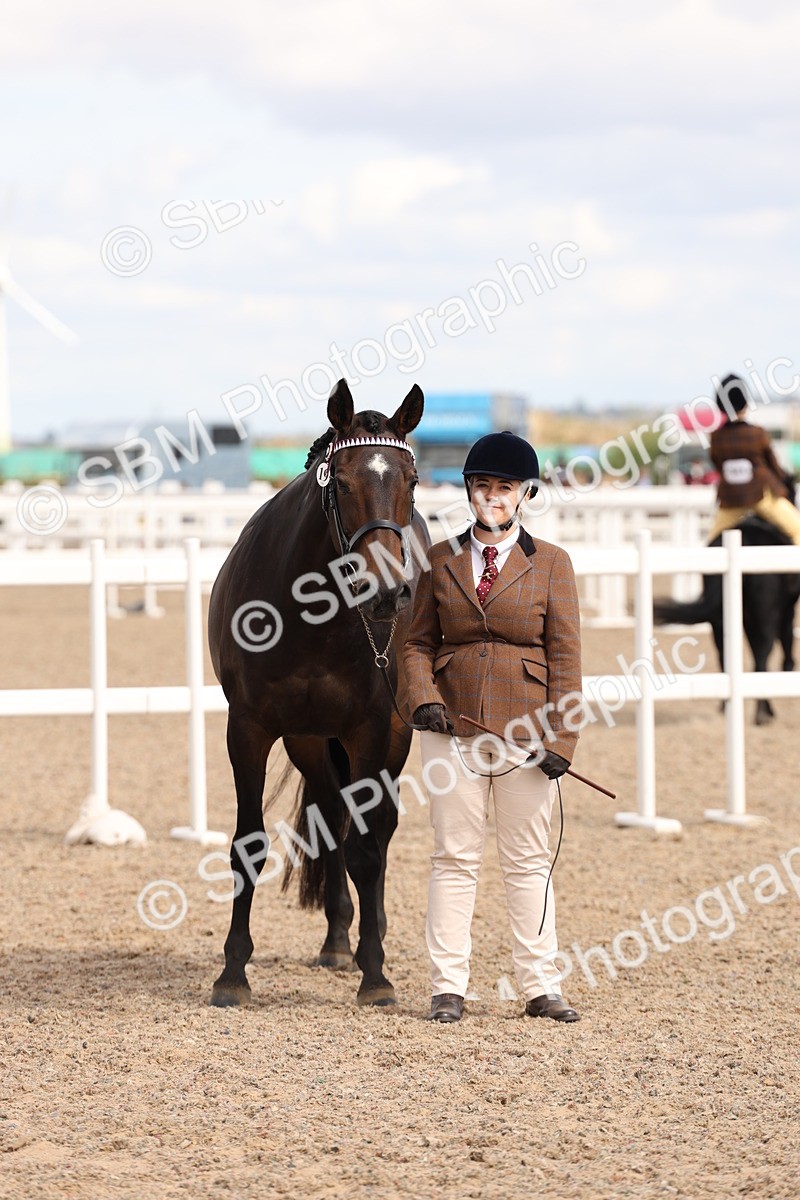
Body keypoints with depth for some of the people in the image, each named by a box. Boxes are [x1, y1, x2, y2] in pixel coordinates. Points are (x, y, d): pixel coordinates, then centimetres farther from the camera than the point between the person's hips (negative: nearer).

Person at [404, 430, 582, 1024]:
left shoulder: (551, 563, 2)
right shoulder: (442, 560, 6)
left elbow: (566, 657, -1)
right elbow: (419, 641, 9)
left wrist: (560, 737, -8)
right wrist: (424, 697, -10)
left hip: (524, 731, -1)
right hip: (453, 731, 1)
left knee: (529, 862, 5)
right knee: (455, 858, 3)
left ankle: (541, 986, 11)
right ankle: (448, 986, 8)